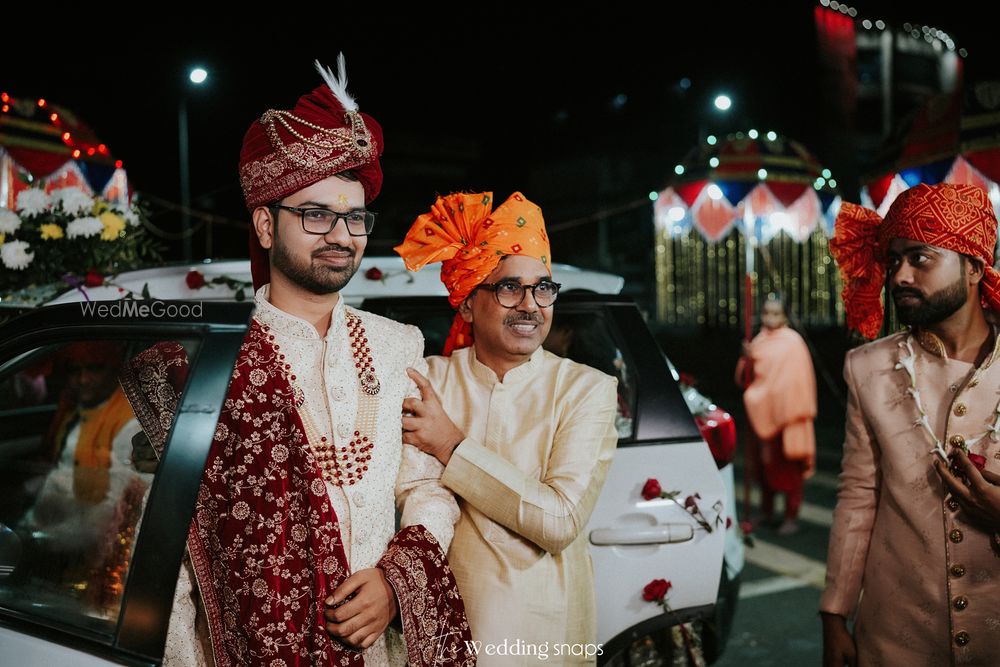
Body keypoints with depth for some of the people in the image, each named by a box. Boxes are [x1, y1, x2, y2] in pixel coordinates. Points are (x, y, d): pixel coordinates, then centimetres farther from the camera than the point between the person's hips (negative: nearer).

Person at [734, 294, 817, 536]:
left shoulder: (792, 342, -8)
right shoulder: (759, 341, 10)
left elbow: (797, 380, -10)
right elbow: (743, 379, 9)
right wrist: (747, 359, -10)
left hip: (786, 414, -5)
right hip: (762, 415, 6)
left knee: (788, 465, 1)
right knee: (763, 461, 12)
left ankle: (791, 517, 9)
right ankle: (766, 511, 27)